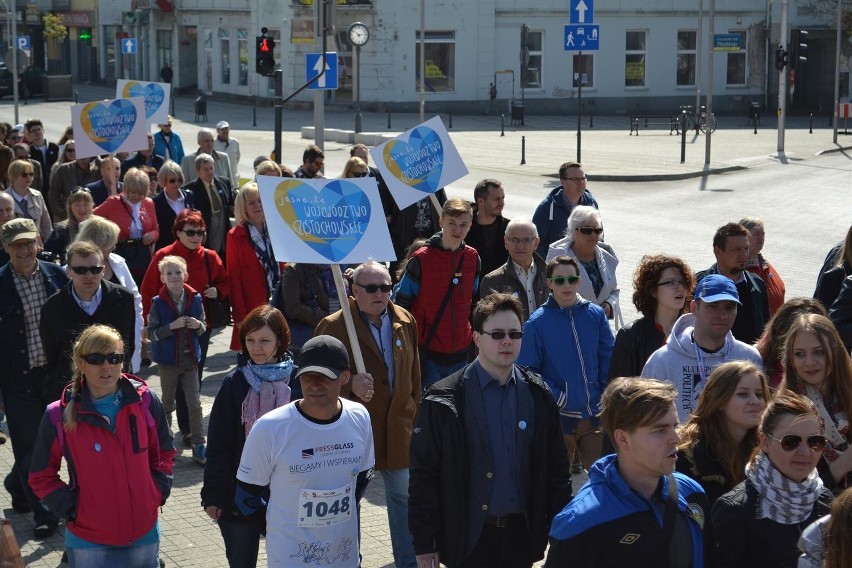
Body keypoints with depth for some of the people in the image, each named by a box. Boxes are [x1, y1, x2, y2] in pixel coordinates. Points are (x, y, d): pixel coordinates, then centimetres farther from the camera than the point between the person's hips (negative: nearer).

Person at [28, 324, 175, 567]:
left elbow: (164, 453, 11)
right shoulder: (59, 416, -10)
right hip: (89, 543, -2)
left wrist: (158, 492, -1)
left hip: (144, 535, 2)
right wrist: (72, 509, -9)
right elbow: (41, 476, 1)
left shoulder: (145, 402, -4)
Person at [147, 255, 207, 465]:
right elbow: (151, 333, -12)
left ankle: (198, 445, 6)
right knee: (167, 404, 13)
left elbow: (203, 328, 9)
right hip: (168, 360, -1)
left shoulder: (195, 299, -2)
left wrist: (198, 325, -14)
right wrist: (172, 326, -24)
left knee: (195, 404, 1)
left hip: (190, 358, 1)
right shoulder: (158, 303, -9)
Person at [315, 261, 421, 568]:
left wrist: (414, 413, 11)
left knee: (403, 494, 14)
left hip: (398, 425, 4)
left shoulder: (405, 321, 2)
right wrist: (349, 384, -28)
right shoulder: (333, 326, -14)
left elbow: (413, 374, 10)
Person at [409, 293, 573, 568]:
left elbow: (557, 469, 7)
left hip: (521, 535, 3)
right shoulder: (444, 401, -7)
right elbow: (423, 475, -6)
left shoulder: (538, 396, 4)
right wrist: (424, 543, -8)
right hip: (469, 538, -3)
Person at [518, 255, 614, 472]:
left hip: (594, 415, 2)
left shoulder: (596, 315, 3)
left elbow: (608, 361, 8)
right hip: (558, 417, -2)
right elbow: (528, 371, -6)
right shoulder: (537, 323, -6)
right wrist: (557, 397, -13)